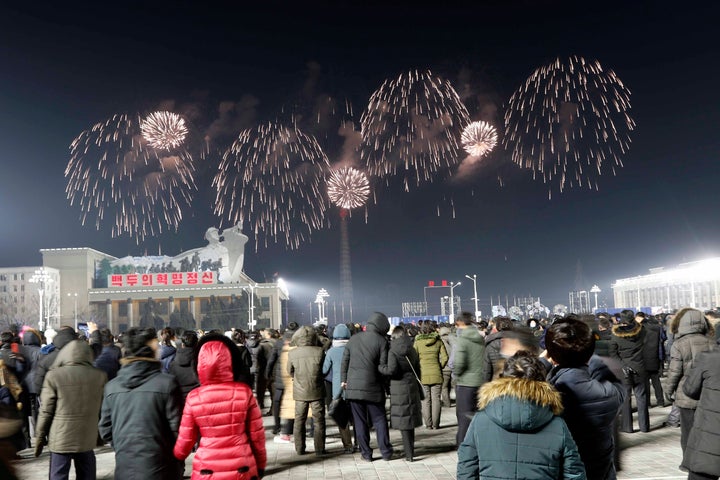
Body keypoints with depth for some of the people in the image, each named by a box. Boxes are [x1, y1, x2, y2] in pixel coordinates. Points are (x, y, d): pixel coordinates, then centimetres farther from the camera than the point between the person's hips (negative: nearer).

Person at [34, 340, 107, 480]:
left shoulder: (54, 375, -9)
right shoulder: (100, 376, -3)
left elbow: (46, 411, -5)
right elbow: (103, 408, 5)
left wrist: (39, 437, 5)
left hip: (60, 439, -2)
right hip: (87, 438, 2)